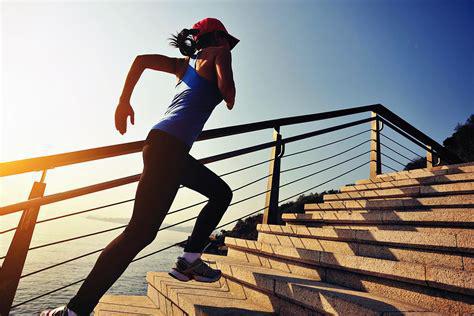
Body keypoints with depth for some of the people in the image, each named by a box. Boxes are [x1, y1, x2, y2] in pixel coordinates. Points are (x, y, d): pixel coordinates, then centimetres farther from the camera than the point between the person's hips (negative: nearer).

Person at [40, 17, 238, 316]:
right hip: (169, 145, -9)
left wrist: (124, 101, 17)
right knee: (141, 231, -10)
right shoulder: (219, 52, 8)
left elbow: (141, 59, 19)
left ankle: (188, 261, 18)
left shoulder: (185, 63, 27)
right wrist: (230, 100, 14)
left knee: (222, 193, 19)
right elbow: (227, 89, -9)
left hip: (169, 146, 10)